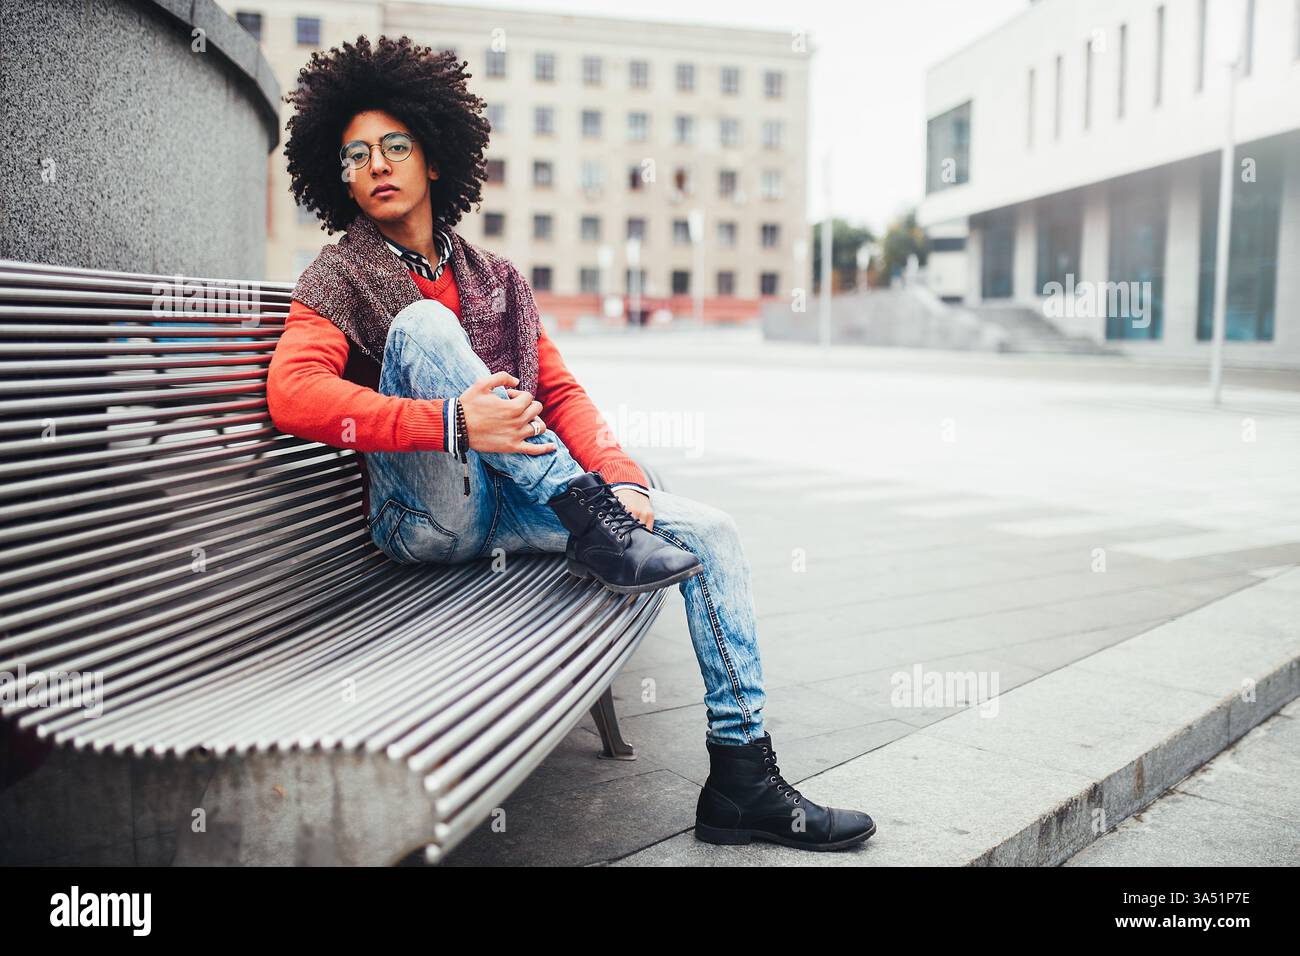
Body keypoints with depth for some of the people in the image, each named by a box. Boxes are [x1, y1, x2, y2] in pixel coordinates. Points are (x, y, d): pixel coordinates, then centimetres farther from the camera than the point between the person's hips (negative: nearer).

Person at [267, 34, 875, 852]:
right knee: (423, 323, -25)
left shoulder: (496, 278, 17)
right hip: (425, 515, -4)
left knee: (711, 530, -9)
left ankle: (743, 781, -4)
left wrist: (621, 478, -6)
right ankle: (591, 526, -29)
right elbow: (293, 394, -18)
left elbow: (560, 391, 13)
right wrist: (452, 423, -30)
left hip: (512, 502, 5)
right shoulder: (339, 280, 2)